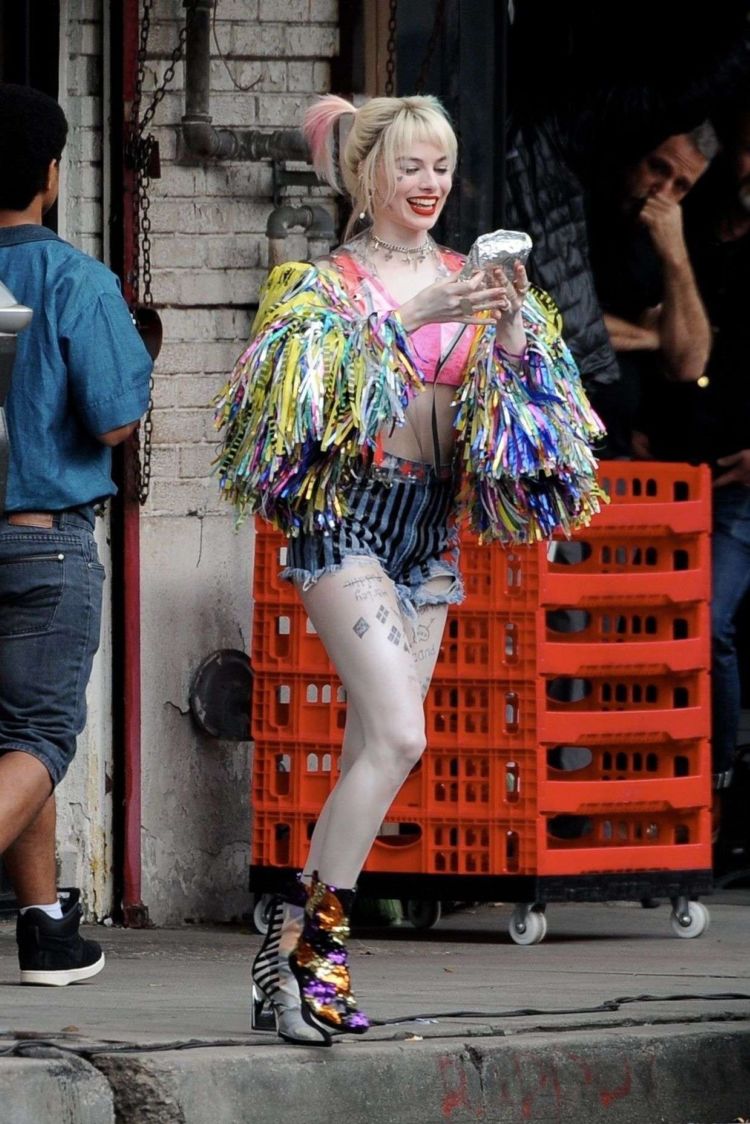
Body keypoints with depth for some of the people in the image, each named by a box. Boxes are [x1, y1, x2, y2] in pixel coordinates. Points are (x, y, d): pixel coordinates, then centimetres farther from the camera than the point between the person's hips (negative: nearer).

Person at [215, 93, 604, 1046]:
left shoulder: (468, 281, 11)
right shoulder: (329, 283, -2)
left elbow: (521, 397, 5)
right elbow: (316, 387, -18)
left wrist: (513, 335, -15)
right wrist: (407, 318, -28)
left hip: (432, 529, 6)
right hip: (347, 517, -6)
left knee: (372, 755, 4)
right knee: (398, 736, -20)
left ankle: (295, 949, 10)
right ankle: (316, 936, -12)